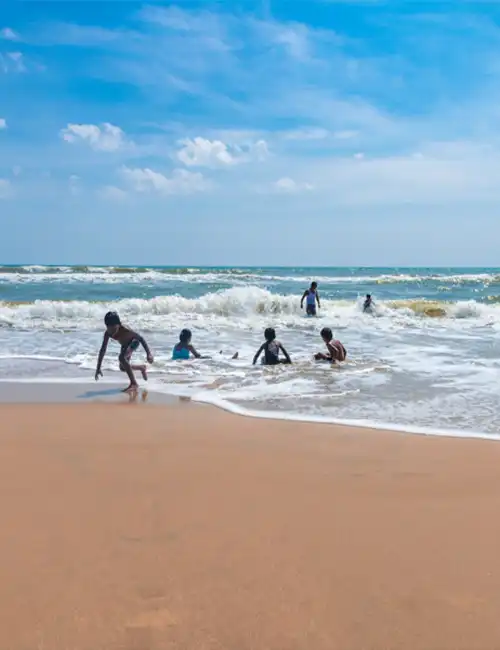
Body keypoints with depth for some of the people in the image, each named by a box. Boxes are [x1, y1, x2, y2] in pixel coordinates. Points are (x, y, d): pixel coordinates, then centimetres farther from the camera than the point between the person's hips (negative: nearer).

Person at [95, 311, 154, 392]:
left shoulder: (125, 330, -40)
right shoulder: (108, 333, -27)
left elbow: (140, 338, -31)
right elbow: (103, 350, -20)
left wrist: (148, 353, -38)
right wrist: (98, 368, -19)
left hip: (134, 342, -7)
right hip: (125, 345, 7)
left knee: (121, 357, -32)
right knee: (123, 368, 14)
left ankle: (133, 384, -25)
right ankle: (142, 368, 45)